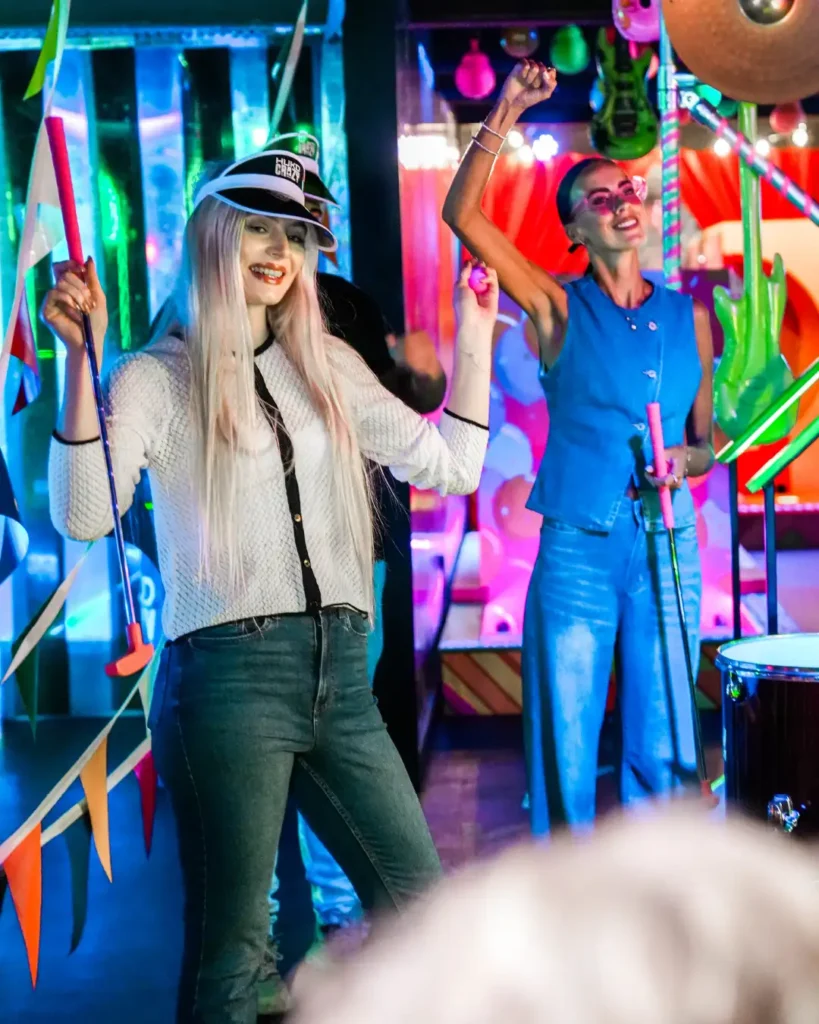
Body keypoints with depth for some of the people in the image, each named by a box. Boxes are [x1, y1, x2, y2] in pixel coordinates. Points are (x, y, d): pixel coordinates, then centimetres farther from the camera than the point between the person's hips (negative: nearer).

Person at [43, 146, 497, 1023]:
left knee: (419, 897, 9)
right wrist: (82, 359, -23)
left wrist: (474, 343, 13)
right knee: (229, 945, 1)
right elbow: (83, 515, -16)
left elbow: (447, 469, 15)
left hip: (338, 670, 6)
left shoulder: (328, 367, 15)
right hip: (228, 673, -6)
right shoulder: (157, 378, -1)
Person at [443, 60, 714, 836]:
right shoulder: (561, 308, 2)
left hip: (668, 547, 2)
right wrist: (504, 115, -13)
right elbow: (463, 215, -8)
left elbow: (706, 441, 16)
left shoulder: (689, 316, 11)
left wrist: (684, 461, -6)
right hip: (578, 547, -2)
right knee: (566, 749, 1)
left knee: (663, 748, 6)